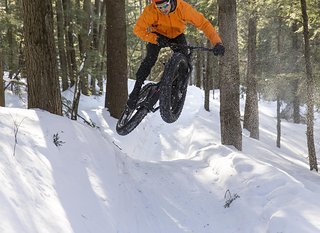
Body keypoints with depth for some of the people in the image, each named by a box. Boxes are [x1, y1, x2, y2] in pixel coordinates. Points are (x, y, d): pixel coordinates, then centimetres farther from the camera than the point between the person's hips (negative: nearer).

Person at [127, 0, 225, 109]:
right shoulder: (150, 10, -34)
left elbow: (204, 23, -32)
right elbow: (138, 29, -28)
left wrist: (217, 42, -44)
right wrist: (155, 39, -44)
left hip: (176, 35, 1)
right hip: (158, 34, -1)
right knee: (150, 58, -22)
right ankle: (136, 90, -15)